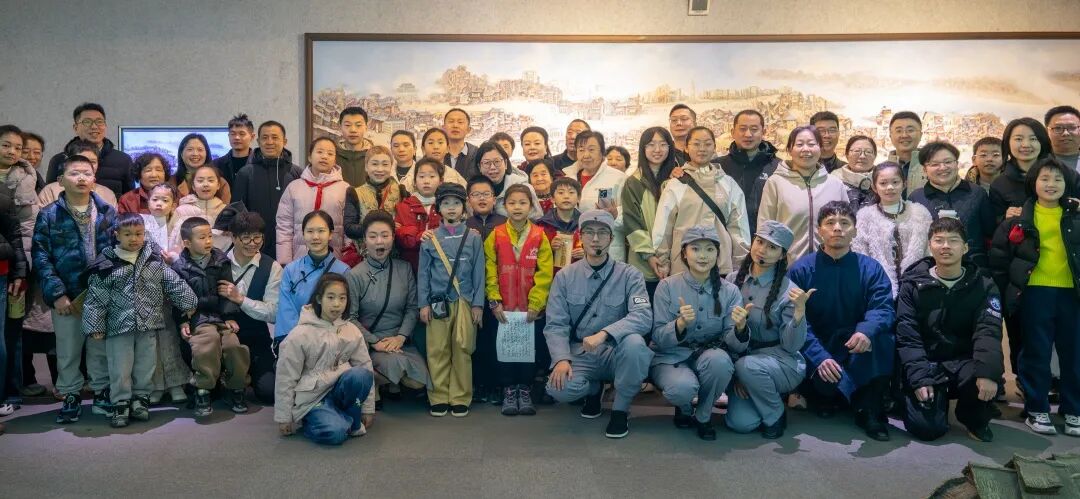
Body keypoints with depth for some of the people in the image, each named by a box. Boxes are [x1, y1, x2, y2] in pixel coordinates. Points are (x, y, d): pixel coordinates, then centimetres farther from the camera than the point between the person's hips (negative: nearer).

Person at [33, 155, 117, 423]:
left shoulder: (109, 212, 6)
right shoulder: (49, 215, 0)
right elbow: (40, 256, -4)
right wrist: (56, 293, -12)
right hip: (66, 296, -1)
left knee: (101, 347, 11)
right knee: (68, 350, 8)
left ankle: (102, 392, 26)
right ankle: (71, 396, 22)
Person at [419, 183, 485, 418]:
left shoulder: (473, 238, 4)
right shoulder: (430, 239, 5)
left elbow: (478, 272, 4)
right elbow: (424, 273, 6)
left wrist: (477, 303, -1)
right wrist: (423, 304, 1)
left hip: (465, 302, 0)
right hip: (437, 303, 1)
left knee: (462, 350, 2)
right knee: (437, 351, 2)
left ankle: (460, 398, 13)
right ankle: (439, 398, 13)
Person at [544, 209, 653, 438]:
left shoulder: (628, 275, -4)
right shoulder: (565, 277, 2)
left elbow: (643, 317, -20)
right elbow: (555, 325, -2)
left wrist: (604, 333, -34)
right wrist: (562, 359, -20)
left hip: (616, 353, -1)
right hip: (580, 354, 1)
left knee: (634, 342, -34)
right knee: (559, 389, -28)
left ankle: (621, 409, -8)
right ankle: (594, 388, 12)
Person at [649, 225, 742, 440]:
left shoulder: (729, 291, -2)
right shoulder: (667, 286, -7)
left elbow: (732, 342, -6)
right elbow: (658, 338, -9)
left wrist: (740, 328, -30)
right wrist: (680, 324, -30)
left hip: (710, 357, 2)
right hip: (670, 358, -2)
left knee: (719, 359, -33)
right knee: (683, 387, -35)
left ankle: (703, 415, -4)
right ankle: (684, 409, 6)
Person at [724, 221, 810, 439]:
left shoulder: (787, 290, -11)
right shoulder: (733, 280, -2)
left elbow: (791, 346, -13)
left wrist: (799, 311, -27)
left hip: (781, 361, -2)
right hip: (739, 358, 3)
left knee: (748, 365, -35)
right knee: (740, 423, -19)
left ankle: (776, 416, -6)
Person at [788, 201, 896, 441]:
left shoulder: (871, 268, 2)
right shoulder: (801, 270, -4)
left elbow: (883, 308, -14)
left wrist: (866, 331, -38)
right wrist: (820, 357, -28)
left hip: (858, 355, 2)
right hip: (816, 352, -2)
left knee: (882, 338, -29)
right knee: (828, 379, -33)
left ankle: (869, 410, -17)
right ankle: (821, 395, 6)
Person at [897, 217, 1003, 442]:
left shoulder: (983, 286, 1)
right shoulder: (913, 284, 0)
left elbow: (988, 332, -14)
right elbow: (907, 335, -7)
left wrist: (987, 372, -33)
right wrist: (919, 379, -20)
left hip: (963, 362, 1)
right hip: (925, 364, -1)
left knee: (984, 378, -33)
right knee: (927, 428, -20)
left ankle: (974, 419, 1)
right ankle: (937, 398, 17)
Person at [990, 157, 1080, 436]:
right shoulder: (1020, 217, 0)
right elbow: (999, 257, 0)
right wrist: (1004, 292, -2)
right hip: (1035, 292, -2)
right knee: (1036, 353, 5)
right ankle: (1036, 410, 16)